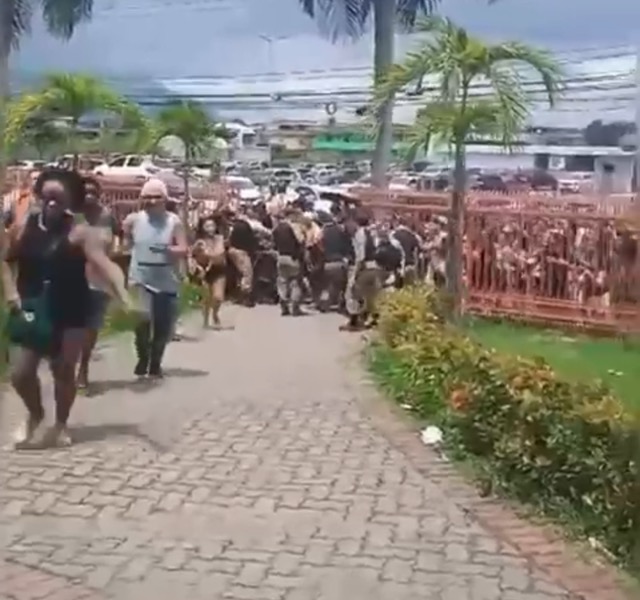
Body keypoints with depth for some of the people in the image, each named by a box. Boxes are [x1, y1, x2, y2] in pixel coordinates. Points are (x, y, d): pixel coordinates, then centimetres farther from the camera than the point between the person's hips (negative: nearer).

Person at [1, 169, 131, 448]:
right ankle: (36, 415, 29)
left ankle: (61, 425, 25)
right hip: (32, 307, 3)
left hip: (70, 310, -3)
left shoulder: (79, 232, -11)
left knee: (64, 369, 4)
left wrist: (123, 294, -35)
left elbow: (103, 265, -21)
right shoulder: (22, 226, 1)